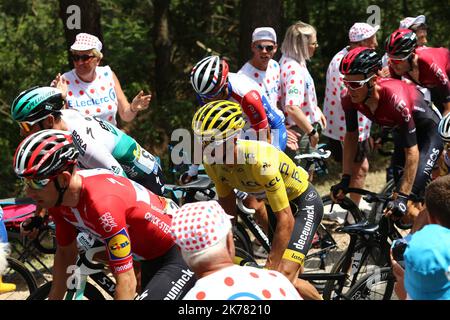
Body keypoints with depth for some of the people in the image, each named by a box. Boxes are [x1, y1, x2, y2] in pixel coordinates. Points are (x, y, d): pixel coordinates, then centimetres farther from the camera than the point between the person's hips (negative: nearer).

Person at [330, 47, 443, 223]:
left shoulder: (396, 99, -41)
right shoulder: (350, 98, -24)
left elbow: (412, 153, -36)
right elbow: (351, 136, -6)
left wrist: (403, 197, -37)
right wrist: (345, 179, -9)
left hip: (429, 128, -7)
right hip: (402, 130, 7)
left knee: (415, 188, -18)